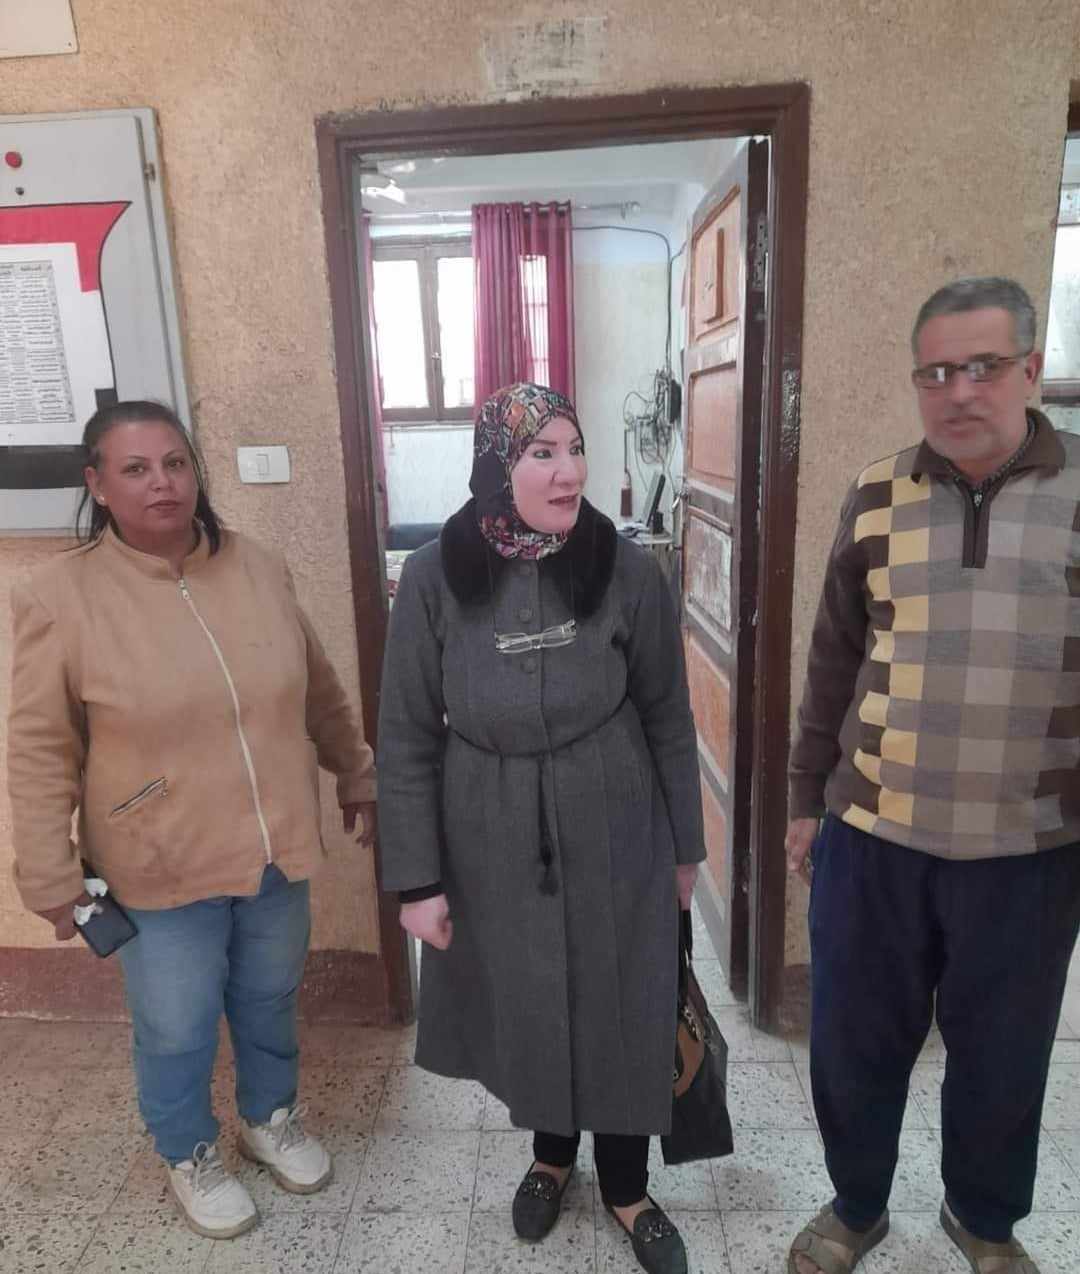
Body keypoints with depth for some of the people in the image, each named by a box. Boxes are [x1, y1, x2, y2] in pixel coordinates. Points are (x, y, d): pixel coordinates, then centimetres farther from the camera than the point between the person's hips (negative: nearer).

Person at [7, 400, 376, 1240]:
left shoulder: (260, 570, -3)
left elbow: (322, 693, 8)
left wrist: (357, 774, 16)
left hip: (276, 851, 3)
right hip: (160, 871, -3)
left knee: (270, 1003, 23)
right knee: (177, 1030, 16)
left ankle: (271, 1117, 52)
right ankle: (190, 1155, 46)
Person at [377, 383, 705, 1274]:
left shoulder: (627, 571, -11)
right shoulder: (435, 579, -12)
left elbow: (668, 720, -2)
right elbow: (406, 740, -6)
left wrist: (686, 846, 5)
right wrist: (416, 879, -6)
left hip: (616, 842, 0)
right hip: (495, 848, 1)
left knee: (623, 1013, 14)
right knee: (524, 1010, 20)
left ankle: (627, 1189, 43)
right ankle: (550, 1154, 51)